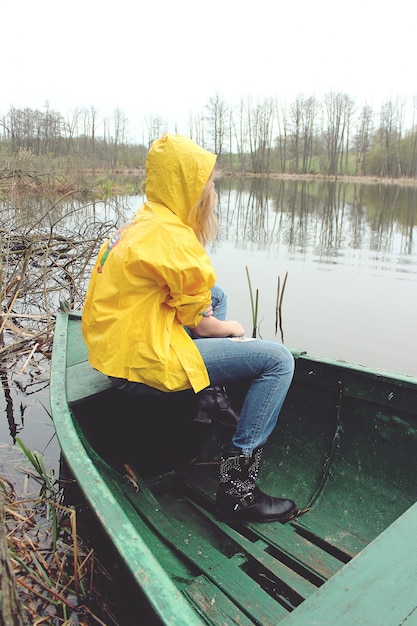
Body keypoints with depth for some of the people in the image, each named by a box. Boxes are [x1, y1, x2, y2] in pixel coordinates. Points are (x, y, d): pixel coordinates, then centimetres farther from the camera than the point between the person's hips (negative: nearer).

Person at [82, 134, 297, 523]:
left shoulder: (142, 224, 14)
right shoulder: (172, 236, -17)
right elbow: (200, 323, -12)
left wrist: (223, 329, 7)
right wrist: (232, 328, 8)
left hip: (114, 349, 10)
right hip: (143, 363, -10)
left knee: (216, 294, 27)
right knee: (278, 360, -9)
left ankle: (211, 401, 22)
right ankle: (236, 485, -6)